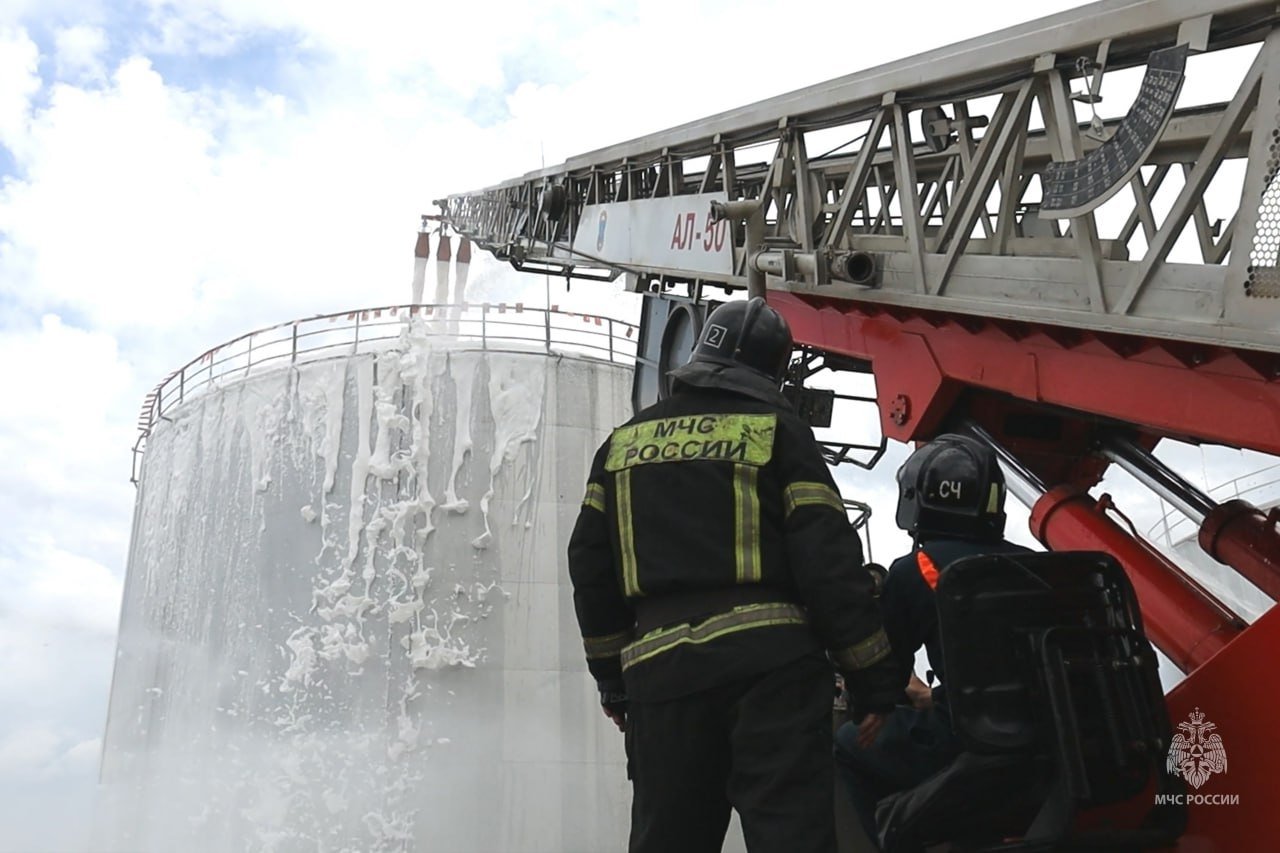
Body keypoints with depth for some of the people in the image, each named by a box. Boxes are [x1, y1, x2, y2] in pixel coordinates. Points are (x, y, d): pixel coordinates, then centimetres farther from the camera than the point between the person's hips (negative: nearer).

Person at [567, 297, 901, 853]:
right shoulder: (777, 430, 3)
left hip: (659, 669, 4)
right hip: (769, 660, -4)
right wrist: (872, 680, 1)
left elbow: (590, 568, 16)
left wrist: (612, 674, 25)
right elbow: (829, 560, -4)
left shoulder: (623, 441, 16)